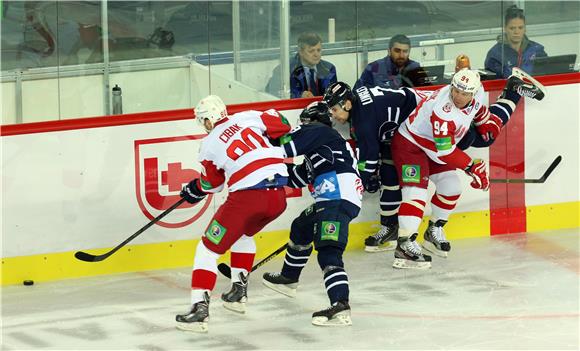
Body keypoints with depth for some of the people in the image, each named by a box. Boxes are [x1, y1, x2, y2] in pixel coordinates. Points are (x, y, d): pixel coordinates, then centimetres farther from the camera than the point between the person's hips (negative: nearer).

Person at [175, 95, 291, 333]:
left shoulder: (209, 144, 7)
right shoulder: (248, 117, 12)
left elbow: (212, 182, 17)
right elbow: (280, 125, 11)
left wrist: (194, 191, 37)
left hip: (247, 196, -5)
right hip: (278, 196, 5)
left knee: (209, 249, 5)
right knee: (244, 235, 34)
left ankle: (200, 307, -8)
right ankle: (238, 292, 33)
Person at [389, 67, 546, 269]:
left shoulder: (476, 93, -13)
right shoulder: (443, 111, -37)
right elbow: (445, 151, -32)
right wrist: (472, 166, -26)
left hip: (434, 145, 9)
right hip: (409, 143, -9)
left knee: (451, 188, 10)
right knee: (416, 190, -21)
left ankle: (434, 232, 27)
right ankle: (405, 245, -28)